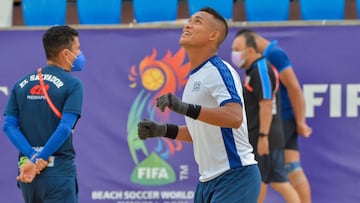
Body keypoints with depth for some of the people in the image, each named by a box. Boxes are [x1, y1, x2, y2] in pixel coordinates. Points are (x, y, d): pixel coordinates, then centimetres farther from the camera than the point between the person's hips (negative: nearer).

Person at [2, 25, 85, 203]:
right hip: (58, 170, -6)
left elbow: (9, 125, 2)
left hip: (27, 168, 6)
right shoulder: (72, 84, -5)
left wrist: (33, 157, -7)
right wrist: (38, 160, -13)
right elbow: (65, 128, -16)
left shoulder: (22, 84, 11)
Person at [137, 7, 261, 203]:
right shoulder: (195, 77, 16)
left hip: (234, 177, -9)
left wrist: (187, 108, -37)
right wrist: (163, 130, 13)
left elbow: (234, 117, -29)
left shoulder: (219, 71, -12)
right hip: (208, 180, 9)